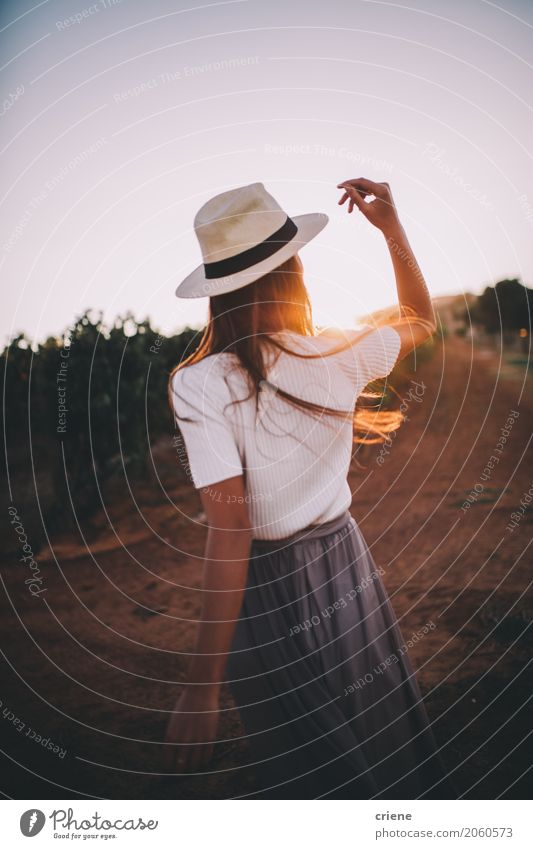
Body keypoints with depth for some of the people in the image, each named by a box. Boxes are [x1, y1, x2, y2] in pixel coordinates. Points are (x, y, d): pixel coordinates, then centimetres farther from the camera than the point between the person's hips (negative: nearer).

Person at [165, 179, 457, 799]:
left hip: (268, 589, -3)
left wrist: (202, 688, -22)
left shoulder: (201, 385, -22)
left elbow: (229, 537, -26)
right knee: (386, 741, 26)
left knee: (306, 767, 21)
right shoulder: (341, 355, -11)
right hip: (346, 567, 3)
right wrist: (392, 228, 7)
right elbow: (421, 319, 12)